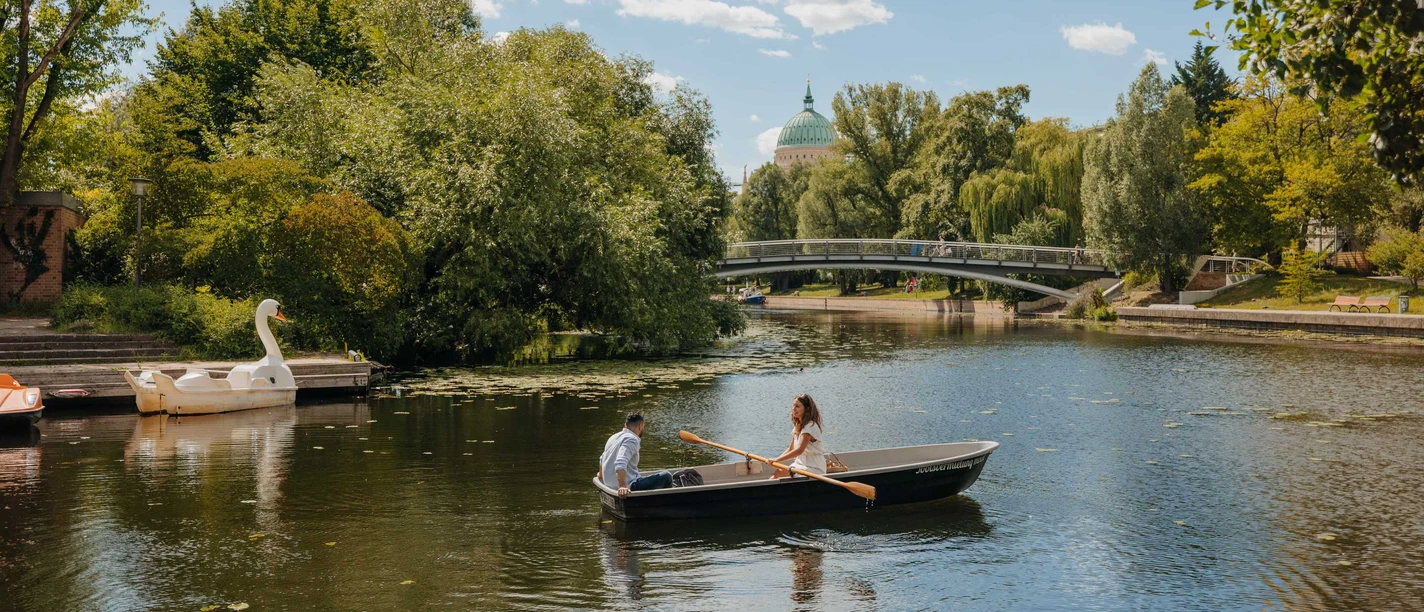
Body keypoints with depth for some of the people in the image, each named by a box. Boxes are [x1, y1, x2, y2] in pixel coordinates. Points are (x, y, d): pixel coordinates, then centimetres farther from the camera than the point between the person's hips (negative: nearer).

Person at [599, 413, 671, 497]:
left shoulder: (614, 437, 14)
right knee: (666, 476, -7)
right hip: (629, 486, -10)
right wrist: (622, 486, -39)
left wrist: (601, 474, 48)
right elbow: (620, 463, -31)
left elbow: (602, 459, 30)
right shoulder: (631, 440, -16)